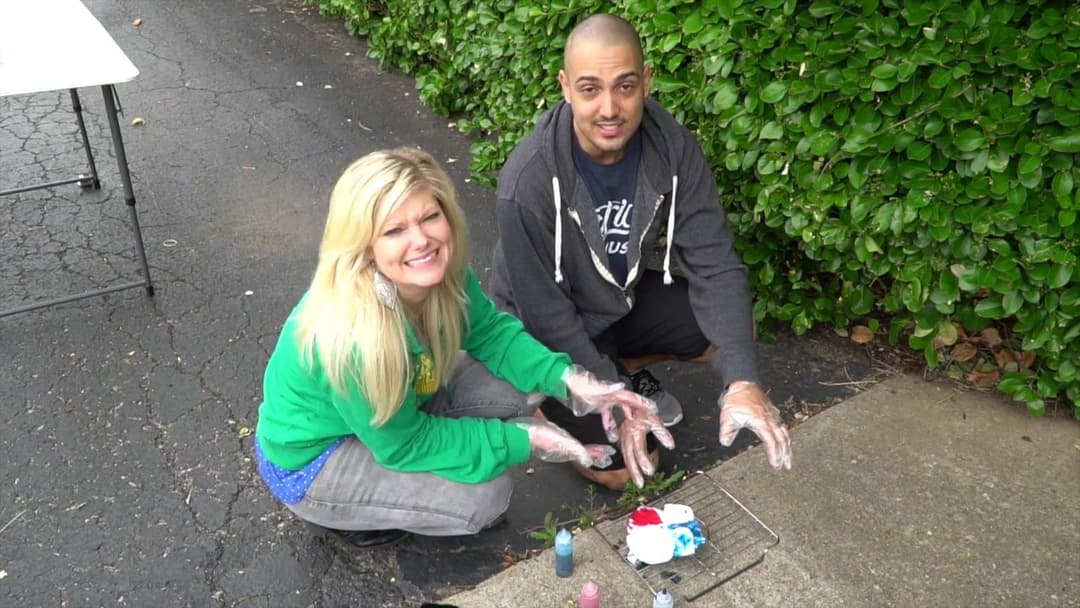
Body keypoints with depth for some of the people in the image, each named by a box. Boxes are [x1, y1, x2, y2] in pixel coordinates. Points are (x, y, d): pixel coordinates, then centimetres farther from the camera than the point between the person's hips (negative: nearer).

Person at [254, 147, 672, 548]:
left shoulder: (441, 273, -20)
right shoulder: (352, 336, -39)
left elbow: (490, 331, -4)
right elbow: (403, 443, -25)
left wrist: (570, 381, -19)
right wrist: (525, 439, -23)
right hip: (309, 462, -7)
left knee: (516, 387, -7)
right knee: (484, 496, -20)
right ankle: (349, 513, 5)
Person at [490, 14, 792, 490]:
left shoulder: (672, 146, -20)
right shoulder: (528, 182, -33)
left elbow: (714, 264, -20)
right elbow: (545, 312, -24)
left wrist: (742, 380, -31)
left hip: (626, 296, 5)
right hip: (545, 331, -5)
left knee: (735, 334, -7)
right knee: (625, 468, -8)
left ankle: (626, 367, 15)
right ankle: (544, 398, 18)